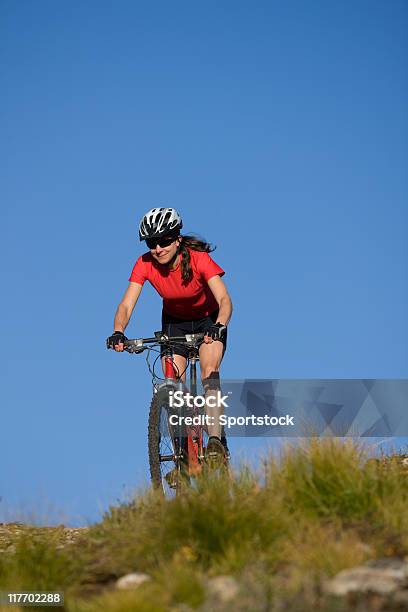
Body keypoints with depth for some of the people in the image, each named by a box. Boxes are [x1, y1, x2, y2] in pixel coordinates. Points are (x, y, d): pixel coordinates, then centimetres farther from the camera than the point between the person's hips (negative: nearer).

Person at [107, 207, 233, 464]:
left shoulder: (199, 259, -31)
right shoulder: (145, 264, -24)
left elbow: (225, 300, -39)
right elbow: (126, 305, -29)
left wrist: (218, 327, -59)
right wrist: (118, 333, -48)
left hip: (209, 318, -3)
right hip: (174, 321, 3)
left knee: (209, 372, -26)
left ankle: (217, 440, -27)